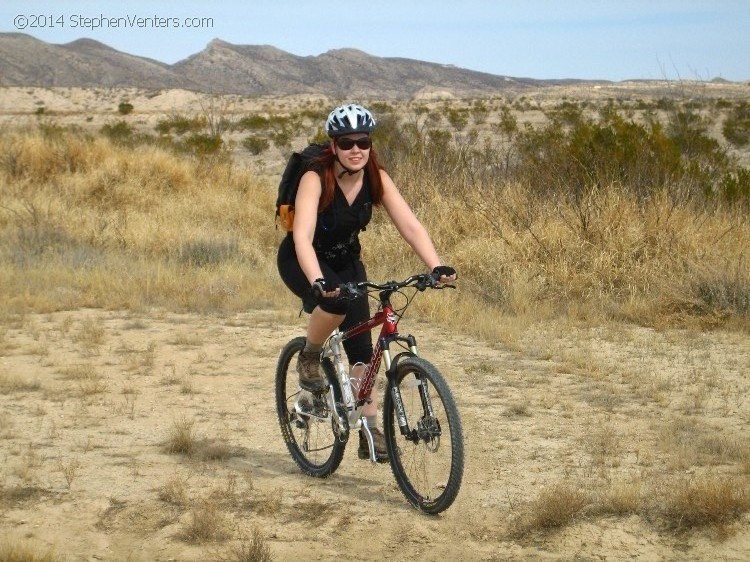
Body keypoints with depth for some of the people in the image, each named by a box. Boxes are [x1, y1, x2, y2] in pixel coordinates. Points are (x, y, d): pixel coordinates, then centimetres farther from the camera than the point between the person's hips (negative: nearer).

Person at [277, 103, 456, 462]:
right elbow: (302, 236, -40)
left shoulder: (377, 179, -15)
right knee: (338, 299, -37)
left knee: (361, 348, -4)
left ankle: (370, 432, 5)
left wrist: (436, 267, -37)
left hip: (346, 263, 5)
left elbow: (410, 226, -21)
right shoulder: (315, 179, -28)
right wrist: (317, 281, -56)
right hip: (303, 263, -5)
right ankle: (309, 358, -10)